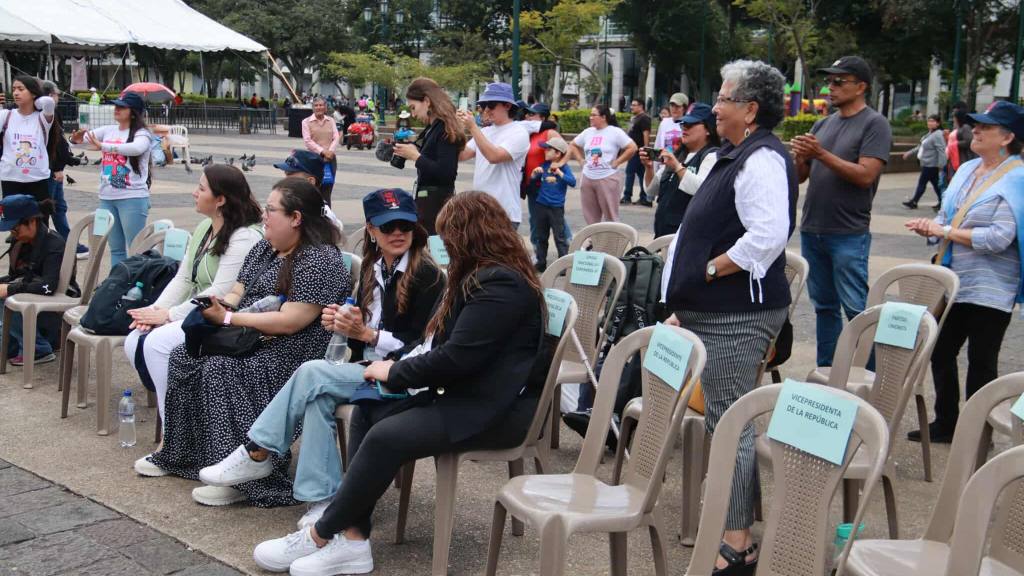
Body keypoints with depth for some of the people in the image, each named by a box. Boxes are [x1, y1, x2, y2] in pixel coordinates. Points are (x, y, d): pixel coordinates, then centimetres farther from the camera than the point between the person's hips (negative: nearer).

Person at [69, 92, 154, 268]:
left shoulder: (142, 134, -7)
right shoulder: (108, 130, 11)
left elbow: (137, 148, -28)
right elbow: (82, 138, 7)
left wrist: (102, 146, -33)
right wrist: (77, 138, -18)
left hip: (132, 198, -6)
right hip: (106, 197, 6)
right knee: (116, 248, 13)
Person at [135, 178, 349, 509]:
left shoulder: (319, 260, -16)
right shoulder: (264, 249, 14)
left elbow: (290, 321, -23)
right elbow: (237, 293, 16)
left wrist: (228, 319, -16)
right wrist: (219, 306, -9)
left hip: (291, 351, -9)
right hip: (248, 340, 10)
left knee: (222, 370, -28)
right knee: (185, 358, -4)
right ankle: (180, 454, 8)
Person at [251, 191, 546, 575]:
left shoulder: (501, 285, -19)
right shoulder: (488, 276, 14)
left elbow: (457, 357, -23)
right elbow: (448, 344, 14)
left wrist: (394, 373, -9)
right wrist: (399, 366, -1)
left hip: (499, 407, -11)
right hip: (470, 392, 11)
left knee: (386, 437, -22)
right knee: (368, 413, -4)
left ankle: (321, 536, -4)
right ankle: (352, 539, -9)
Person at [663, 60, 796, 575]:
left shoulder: (762, 160, -16)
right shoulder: (740, 155, 17)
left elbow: (767, 236, -30)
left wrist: (709, 270, -19)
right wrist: (690, 292, 21)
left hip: (736, 317, -11)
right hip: (720, 310, 11)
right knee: (726, 419, 17)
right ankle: (735, 529, 30)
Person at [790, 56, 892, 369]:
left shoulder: (875, 125, -6)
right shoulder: (823, 124, 14)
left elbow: (865, 175, -17)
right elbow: (801, 176, 14)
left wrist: (821, 154, -20)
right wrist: (801, 157, -8)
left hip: (848, 234, -7)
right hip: (812, 230, 7)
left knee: (855, 309, -5)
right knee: (824, 306, 14)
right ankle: (825, 370, 23)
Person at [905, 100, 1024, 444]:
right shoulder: (966, 170, 10)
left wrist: (945, 231, -18)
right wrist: (929, 227, -7)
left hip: (989, 290, -8)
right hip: (952, 282, 8)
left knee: (981, 363, 4)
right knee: (941, 353, 14)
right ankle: (946, 423, 30)